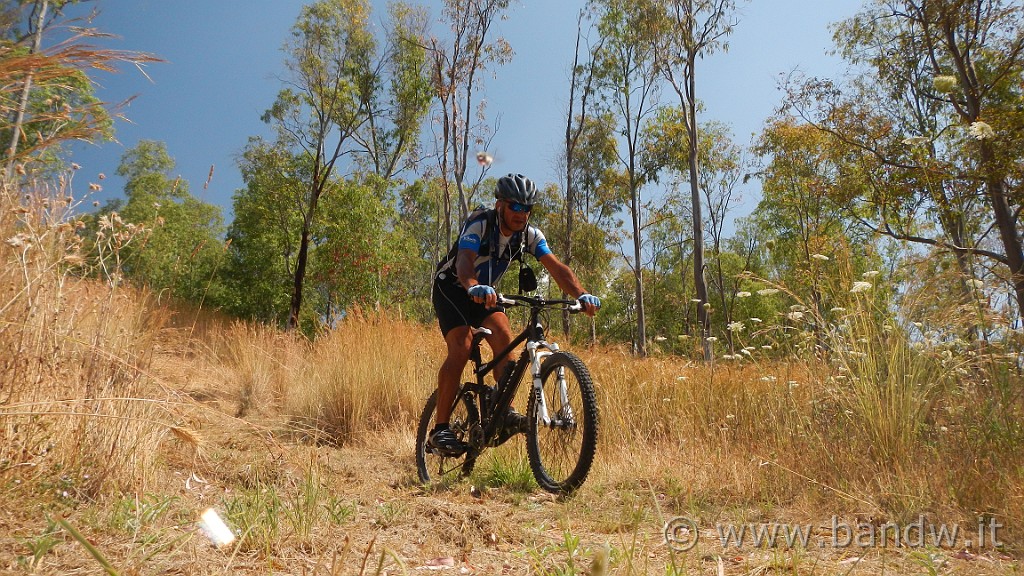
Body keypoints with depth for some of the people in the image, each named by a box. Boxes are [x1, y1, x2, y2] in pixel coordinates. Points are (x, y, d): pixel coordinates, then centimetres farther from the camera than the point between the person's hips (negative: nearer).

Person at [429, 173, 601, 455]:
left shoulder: (530, 235, -12)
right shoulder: (479, 225, -28)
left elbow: (556, 267, -22)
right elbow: (464, 261, -45)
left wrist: (582, 294, -39)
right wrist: (474, 287, -67)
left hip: (484, 291, 6)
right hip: (451, 287, -5)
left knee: (504, 338, -19)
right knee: (461, 347, -23)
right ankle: (439, 429, -19)